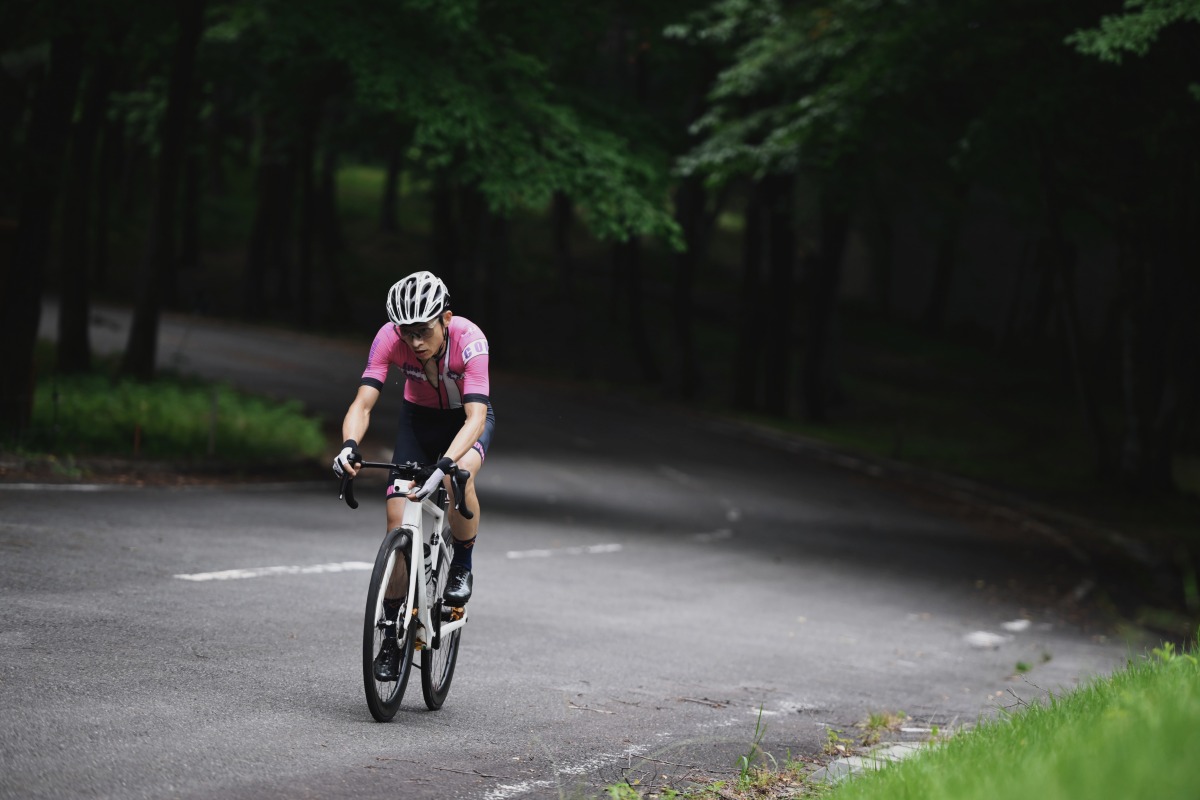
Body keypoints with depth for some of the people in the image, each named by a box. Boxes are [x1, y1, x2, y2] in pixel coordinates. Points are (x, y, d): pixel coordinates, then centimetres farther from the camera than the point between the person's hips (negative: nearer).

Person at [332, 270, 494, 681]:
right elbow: (363, 403, -32)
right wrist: (349, 446, -53)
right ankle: (392, 636, 3)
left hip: (467, 419, -2)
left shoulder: (469, 339, -35)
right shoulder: (390, 338, -28)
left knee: (459, 473, -38)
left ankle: (462, 567, -11)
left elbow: (475, 417, -43)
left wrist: (446, 464, -60)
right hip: (419, 419, 2)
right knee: (399, 525, -11)